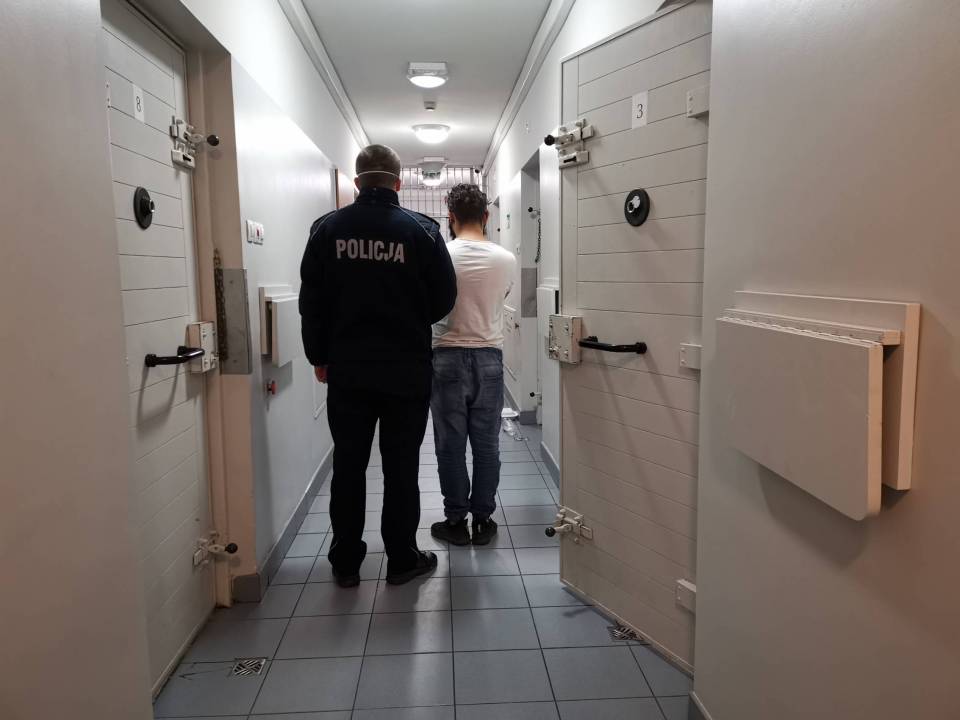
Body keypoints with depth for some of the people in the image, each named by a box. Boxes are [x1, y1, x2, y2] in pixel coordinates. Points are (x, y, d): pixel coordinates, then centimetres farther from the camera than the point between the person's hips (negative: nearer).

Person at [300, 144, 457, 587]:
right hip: (406, 371, -2)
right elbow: (444, 299, -2)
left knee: (348, 466, 12)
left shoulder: (327, 229, -1)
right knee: (401, 468, 9)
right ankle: (402, 560, 20)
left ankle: (345, 563, 22)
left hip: (346, 371, 2)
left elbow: (311, 302, 2)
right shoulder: (421, 230, -7)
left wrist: (319, 357, 13)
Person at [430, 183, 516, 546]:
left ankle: (455, 521, 16)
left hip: (448, 357, -2)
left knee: (451, 444, 7)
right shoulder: (506, 260, -1)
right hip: (489, 357, 2)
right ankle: (483, 520, 19)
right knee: (487, 444, 10)